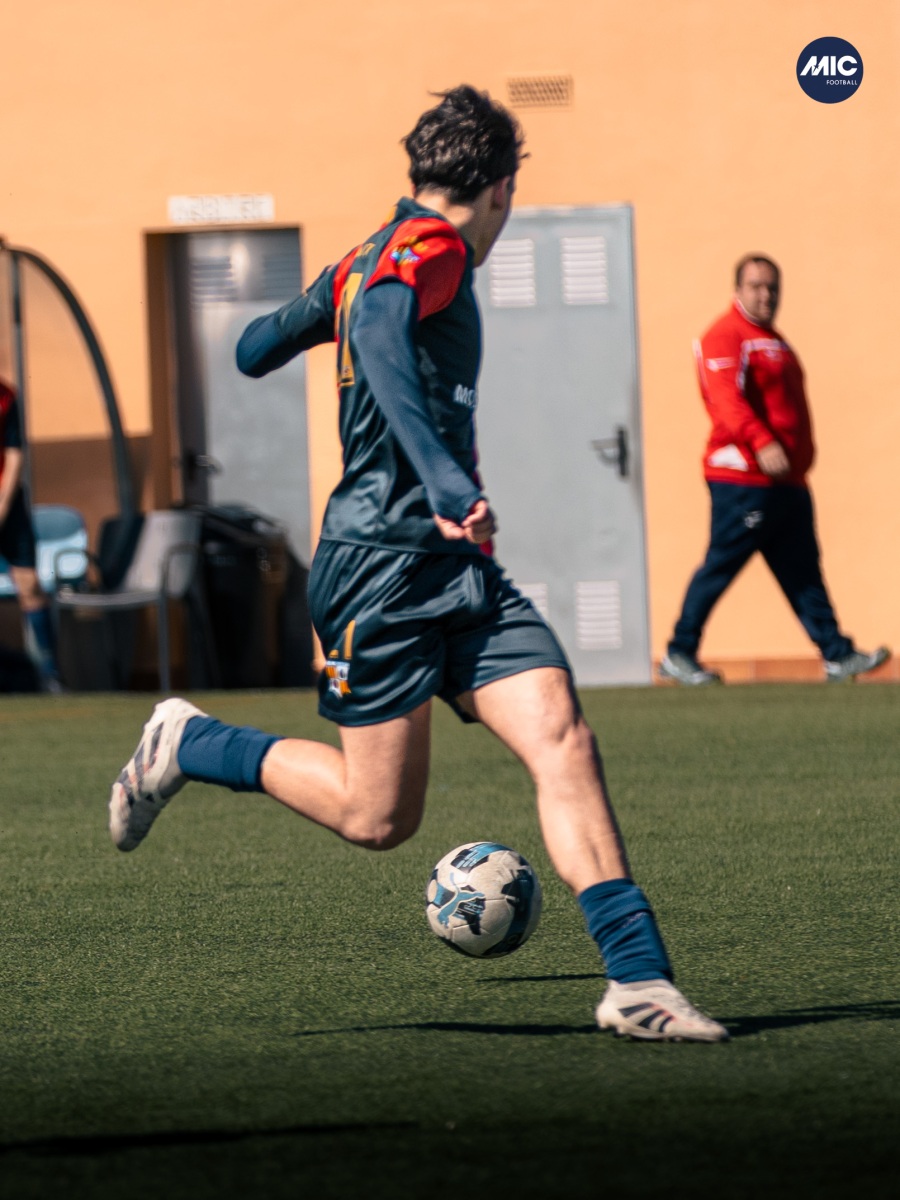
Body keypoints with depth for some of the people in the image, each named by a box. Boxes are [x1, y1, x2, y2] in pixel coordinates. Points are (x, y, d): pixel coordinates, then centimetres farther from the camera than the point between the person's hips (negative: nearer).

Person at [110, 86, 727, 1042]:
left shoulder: (369, 260, 17)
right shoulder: (432, 245, -9)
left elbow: (256, 350, 31)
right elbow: (378, 333, -31)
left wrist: (271, 329, 56)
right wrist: (439, 473, -42)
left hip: (457, 569, 9)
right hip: (384, 563, -9)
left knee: (562, 742, -8)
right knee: (378, 815, -2)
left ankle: (638, 980, -15)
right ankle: (188, 746, 19)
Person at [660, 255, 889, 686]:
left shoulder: (771, 340, 22)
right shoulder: (727, 336, -9)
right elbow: (726, 397, -24)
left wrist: (797, 459, 23)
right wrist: (762, 444, -34)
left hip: (787, 480, 9)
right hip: (743, 477, -9)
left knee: (803, 570, 7)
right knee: (721, 565, -5)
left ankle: (838, 656, 7)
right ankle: (679, 655, 2)